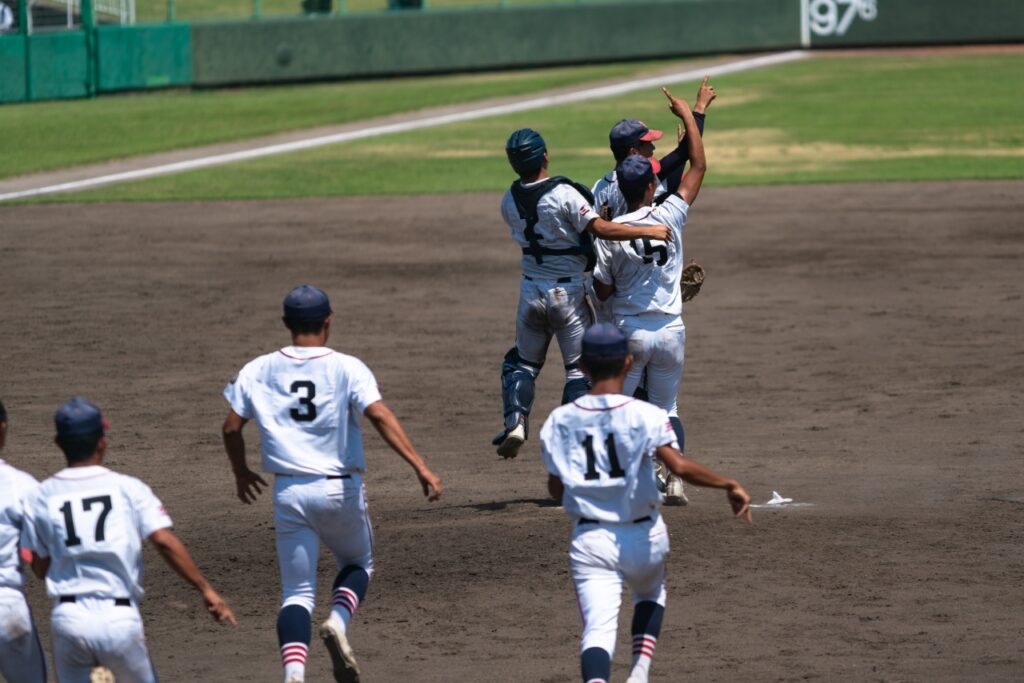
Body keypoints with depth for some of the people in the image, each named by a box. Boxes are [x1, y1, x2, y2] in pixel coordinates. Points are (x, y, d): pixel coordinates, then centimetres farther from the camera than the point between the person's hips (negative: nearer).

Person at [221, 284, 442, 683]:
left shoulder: (259, 371, 4)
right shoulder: (346, 368, -4)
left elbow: (231, 427, 4)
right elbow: (379, 416, -17)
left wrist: (241, 474, 22)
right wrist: (420, 467, -23)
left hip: (289, 492, 1)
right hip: (340, 489, -1)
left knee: (297, 591, 5)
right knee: (357, 564, 24)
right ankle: (338, 622, -6)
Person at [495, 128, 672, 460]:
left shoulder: (509, 202, -1)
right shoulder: (564, 195, -18)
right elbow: (600, 228, -27)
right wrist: (647, 231, -25)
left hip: (531, 292, 4)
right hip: (567, 292, -4)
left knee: (522, 360, 19)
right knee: (580, 367, 5)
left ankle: (515, 420, -1)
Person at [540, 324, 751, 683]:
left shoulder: (560, 421, -2)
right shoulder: (645, 415, -11)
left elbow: (556, 489, 4)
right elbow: (679, 466, -24)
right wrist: (729, 485, -16)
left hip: (589, 540, 0)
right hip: (642, 537, 0)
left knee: (598, 627, -8)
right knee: (650, 596, 30)